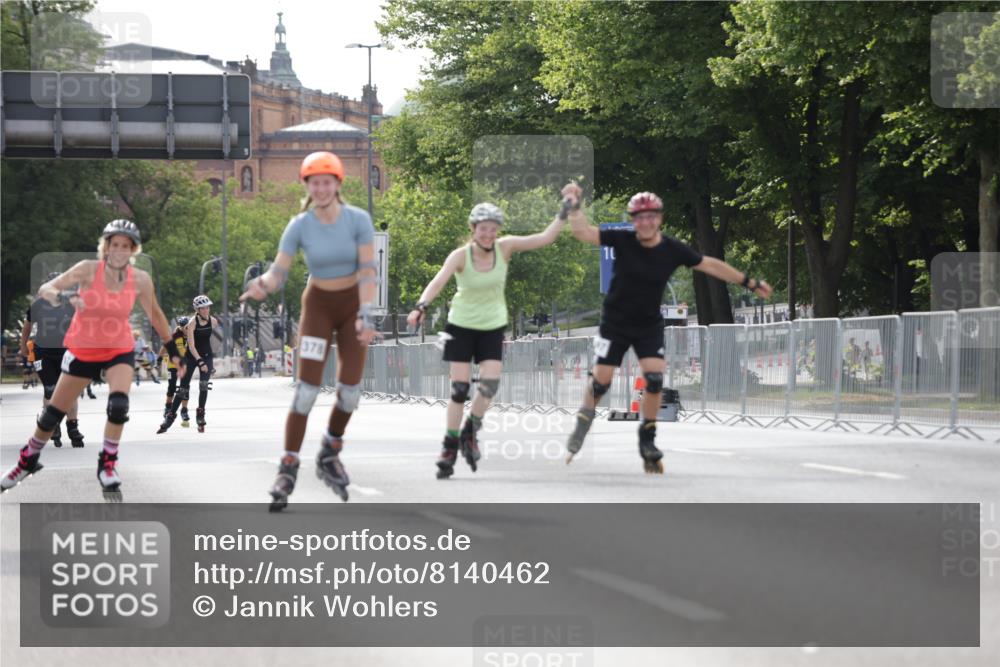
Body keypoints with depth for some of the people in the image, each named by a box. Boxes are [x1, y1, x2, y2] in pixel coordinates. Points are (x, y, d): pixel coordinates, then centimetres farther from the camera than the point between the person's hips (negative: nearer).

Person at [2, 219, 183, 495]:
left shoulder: (140, 280, -11)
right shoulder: (89, 269, -17)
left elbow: (154, 314, 6)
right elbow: (45, 289, -23)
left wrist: (172, 348, 11)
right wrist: (64, 297, -45)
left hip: (120, 350, 0)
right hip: (82, 350, 0)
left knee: (118, 405, -26)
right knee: (53, 413, 7)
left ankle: (108, 463, -6)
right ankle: (28, 460, 33)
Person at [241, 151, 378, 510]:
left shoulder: (358, 220, -15)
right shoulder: (300, 226, -13)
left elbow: (368, 270, -19)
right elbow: (279, 272, -16)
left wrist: (366, 315, -31)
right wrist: (262, 285, -39)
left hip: (353, 304, 1)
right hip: (318, 305, -1)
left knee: (350, 389, -2)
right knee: (307, 387, -12)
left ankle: (329, 455, 24)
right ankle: (288, 470, -10)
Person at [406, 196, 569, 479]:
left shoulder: (505, 248, -10)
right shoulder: (461, 256, -18)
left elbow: (544, 238, -12)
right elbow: (439, 280, -32)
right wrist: (422, 306, -48)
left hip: (493, 327, 2)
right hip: (461, 326, -2)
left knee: (490, 384, -11)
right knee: (459, 388, -4)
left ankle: (470, 433, 15)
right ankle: (449, 446, 10)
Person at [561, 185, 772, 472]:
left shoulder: (673, 250, -10)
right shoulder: (622, 241, -15)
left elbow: (710, 265, 2)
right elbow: (583, 232, -17)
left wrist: (750, 282, 8)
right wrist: (574, 206, -33)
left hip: (649, 326, 1)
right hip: (615, 322, -1)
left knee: (655, 378, -13)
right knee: (601, 379, -4)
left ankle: (647, 440, 5)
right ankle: (582, 424, 24)